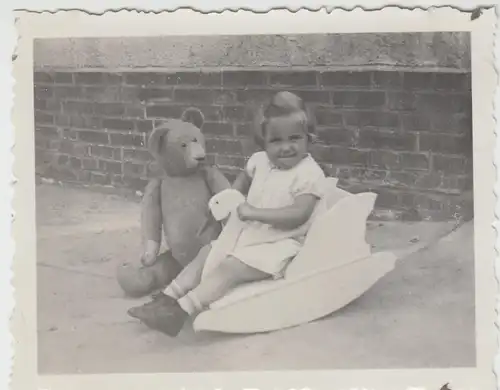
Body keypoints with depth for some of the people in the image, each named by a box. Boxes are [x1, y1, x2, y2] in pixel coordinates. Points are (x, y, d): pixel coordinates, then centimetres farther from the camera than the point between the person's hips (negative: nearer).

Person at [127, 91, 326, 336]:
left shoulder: (309, 173, -18)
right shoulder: (259, 161, 3)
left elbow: (299, 215, -28)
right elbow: (245, 178, 28)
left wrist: (254, 212, -29)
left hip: (279, 245, -8)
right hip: (249, 234, 8)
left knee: (229, 268, -23)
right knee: (207, 252, 2)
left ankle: (180, 311, -26)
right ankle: (167, 298, 3)